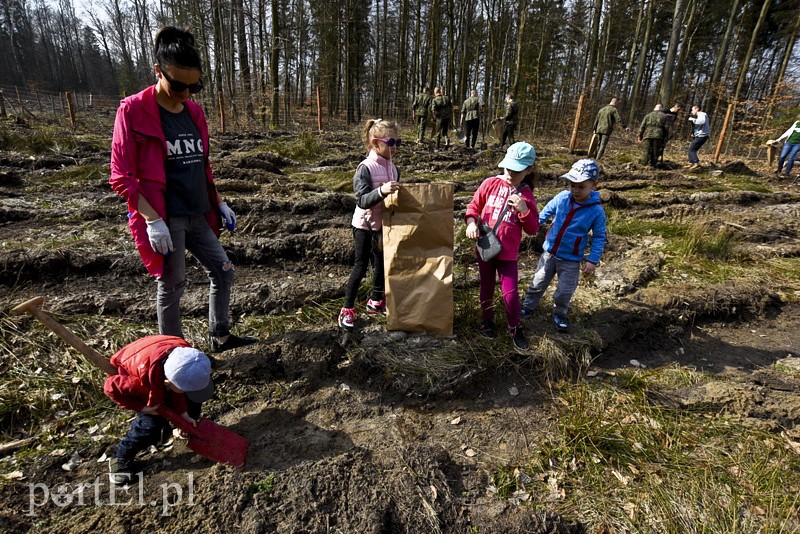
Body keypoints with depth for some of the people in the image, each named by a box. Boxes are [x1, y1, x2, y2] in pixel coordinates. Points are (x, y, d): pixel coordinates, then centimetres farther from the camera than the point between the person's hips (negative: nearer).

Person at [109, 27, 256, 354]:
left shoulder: (194, 111, 8)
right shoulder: (133, 111, -11)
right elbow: (121, 178, -13)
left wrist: (219, 204, 13)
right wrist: (153, 220, -20)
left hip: (197, 215, 7)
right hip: (164, 219, -7)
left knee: (223, 272, 12)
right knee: (172, 286, 4)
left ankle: (220, 336, 30)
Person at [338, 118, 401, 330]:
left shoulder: (393, 169, 3)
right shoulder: (365, 168, -18)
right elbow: (362, 201, -28)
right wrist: (381, 191, -42)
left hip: (385, 224, 7)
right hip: (365, 225, -6)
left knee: (382, 263, 15)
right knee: (361, 266, -1)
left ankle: (375, 301, 35)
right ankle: (348, 309, 13)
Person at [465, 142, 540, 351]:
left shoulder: (526, 195, -5)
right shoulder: (491, 183, -5)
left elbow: (532, 229, -4)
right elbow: (474, 205, 3)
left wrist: (524, 210, -21)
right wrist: (471, 223, -17)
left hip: (508, 253, -1)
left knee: (510, 294, -1)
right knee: (487, 288, 17)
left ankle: (515, 329, 24)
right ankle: (487, 321, 40)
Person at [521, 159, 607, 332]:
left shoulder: (596, 211, -15)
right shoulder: (562, 198, -10)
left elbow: (599, 237, -6)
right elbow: (546, 212, 8)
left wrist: (593, 260, -10)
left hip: (571, 260, -2)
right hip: (549, 253, 2)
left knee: (564, 291, 12)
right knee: (538, 283, 15)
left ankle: (560, 314, 38)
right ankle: (527, 307, 35)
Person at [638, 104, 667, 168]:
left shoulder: (648, 115, 16)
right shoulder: (664, 116, 14)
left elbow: (642, 126, 10)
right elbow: (666, 128, 9)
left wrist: (640, 136, 12)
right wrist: (664, 138, 16)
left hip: (647, 135, 1)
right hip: (658, 136, -1)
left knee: (646, 151, -1)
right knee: (655, 151, 4)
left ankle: (644, 164, -5)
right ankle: (653, 165, 5)